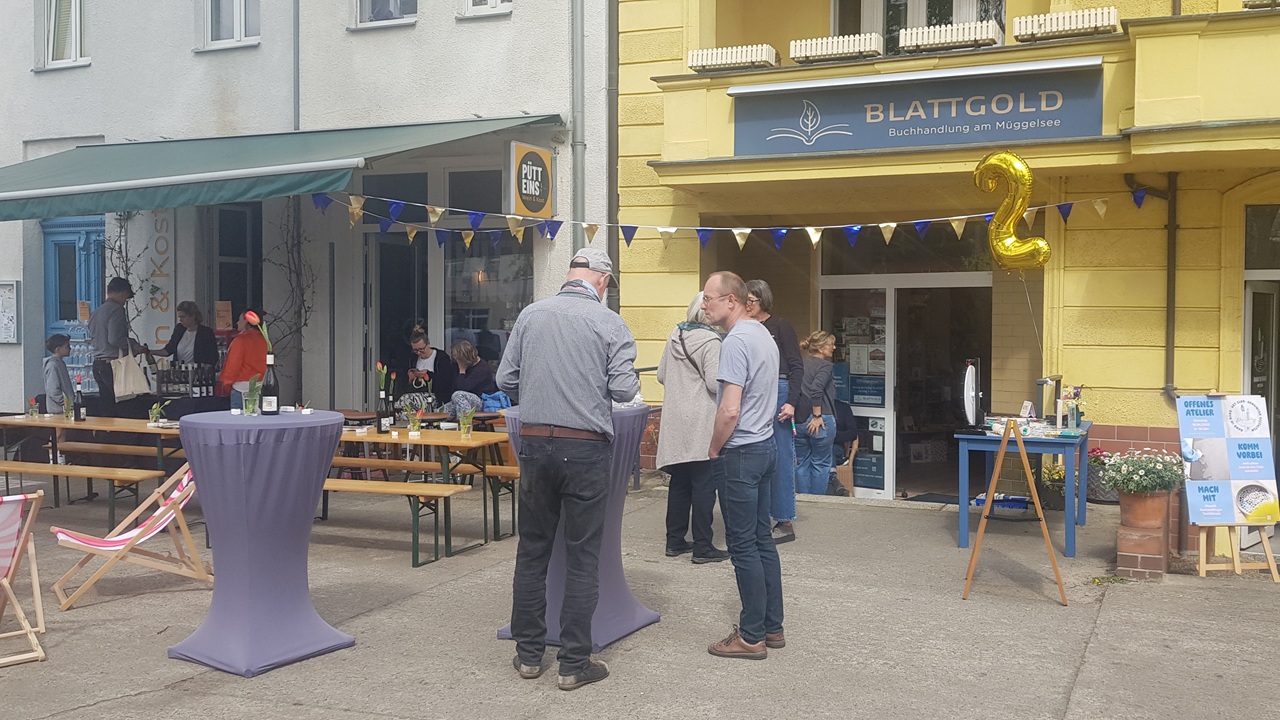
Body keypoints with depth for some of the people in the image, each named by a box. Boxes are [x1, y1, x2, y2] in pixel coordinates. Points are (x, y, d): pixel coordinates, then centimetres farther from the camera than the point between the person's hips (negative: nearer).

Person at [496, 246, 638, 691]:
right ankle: (574, 664, 10)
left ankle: (529, 654, 21)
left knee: (532, 550, 13)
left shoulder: (530, 315, 3)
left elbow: (505, 379, 4)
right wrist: (633, 380, 13)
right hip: (586, 449, -3)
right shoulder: (609, 323, -5)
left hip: (535, 443, 3)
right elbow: (623, 389, -10)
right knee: (582, 557, 5)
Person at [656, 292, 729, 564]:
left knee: (679, 482, 14)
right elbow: (715, 383, -18)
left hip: (675, 424, 7)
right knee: (704, 485, -1)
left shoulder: (675, 336, 9)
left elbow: (661, 375, 15)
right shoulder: (710, 341, -13)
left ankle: (674, 541, 21)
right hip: (701, 423, -7)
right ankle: (702, 547, 3)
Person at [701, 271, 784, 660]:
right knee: (763, 540, 14)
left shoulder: (736, 341, -18)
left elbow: (730, 410, -24)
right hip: (766, 446, 10)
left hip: (740, 453, -10)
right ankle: (772, 626, 22)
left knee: (744, 546, -2)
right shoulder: (765, 336, 12)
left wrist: (714, 450, -8)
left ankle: (752, 636, 6)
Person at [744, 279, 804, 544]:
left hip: (778, 392, -5)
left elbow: (797, 366, -3)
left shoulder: (780, 327, -1)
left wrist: (791, 401, -12)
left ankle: (786, 522, 6)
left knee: (781, 460, -1)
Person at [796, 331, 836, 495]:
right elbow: (816, 389, -22)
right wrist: (817, 416, -17)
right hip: (820, 420, -6)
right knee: (820, 463, 6)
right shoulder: (824, 365, -9)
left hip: (799, 419, 6)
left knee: (802, 463, 12)